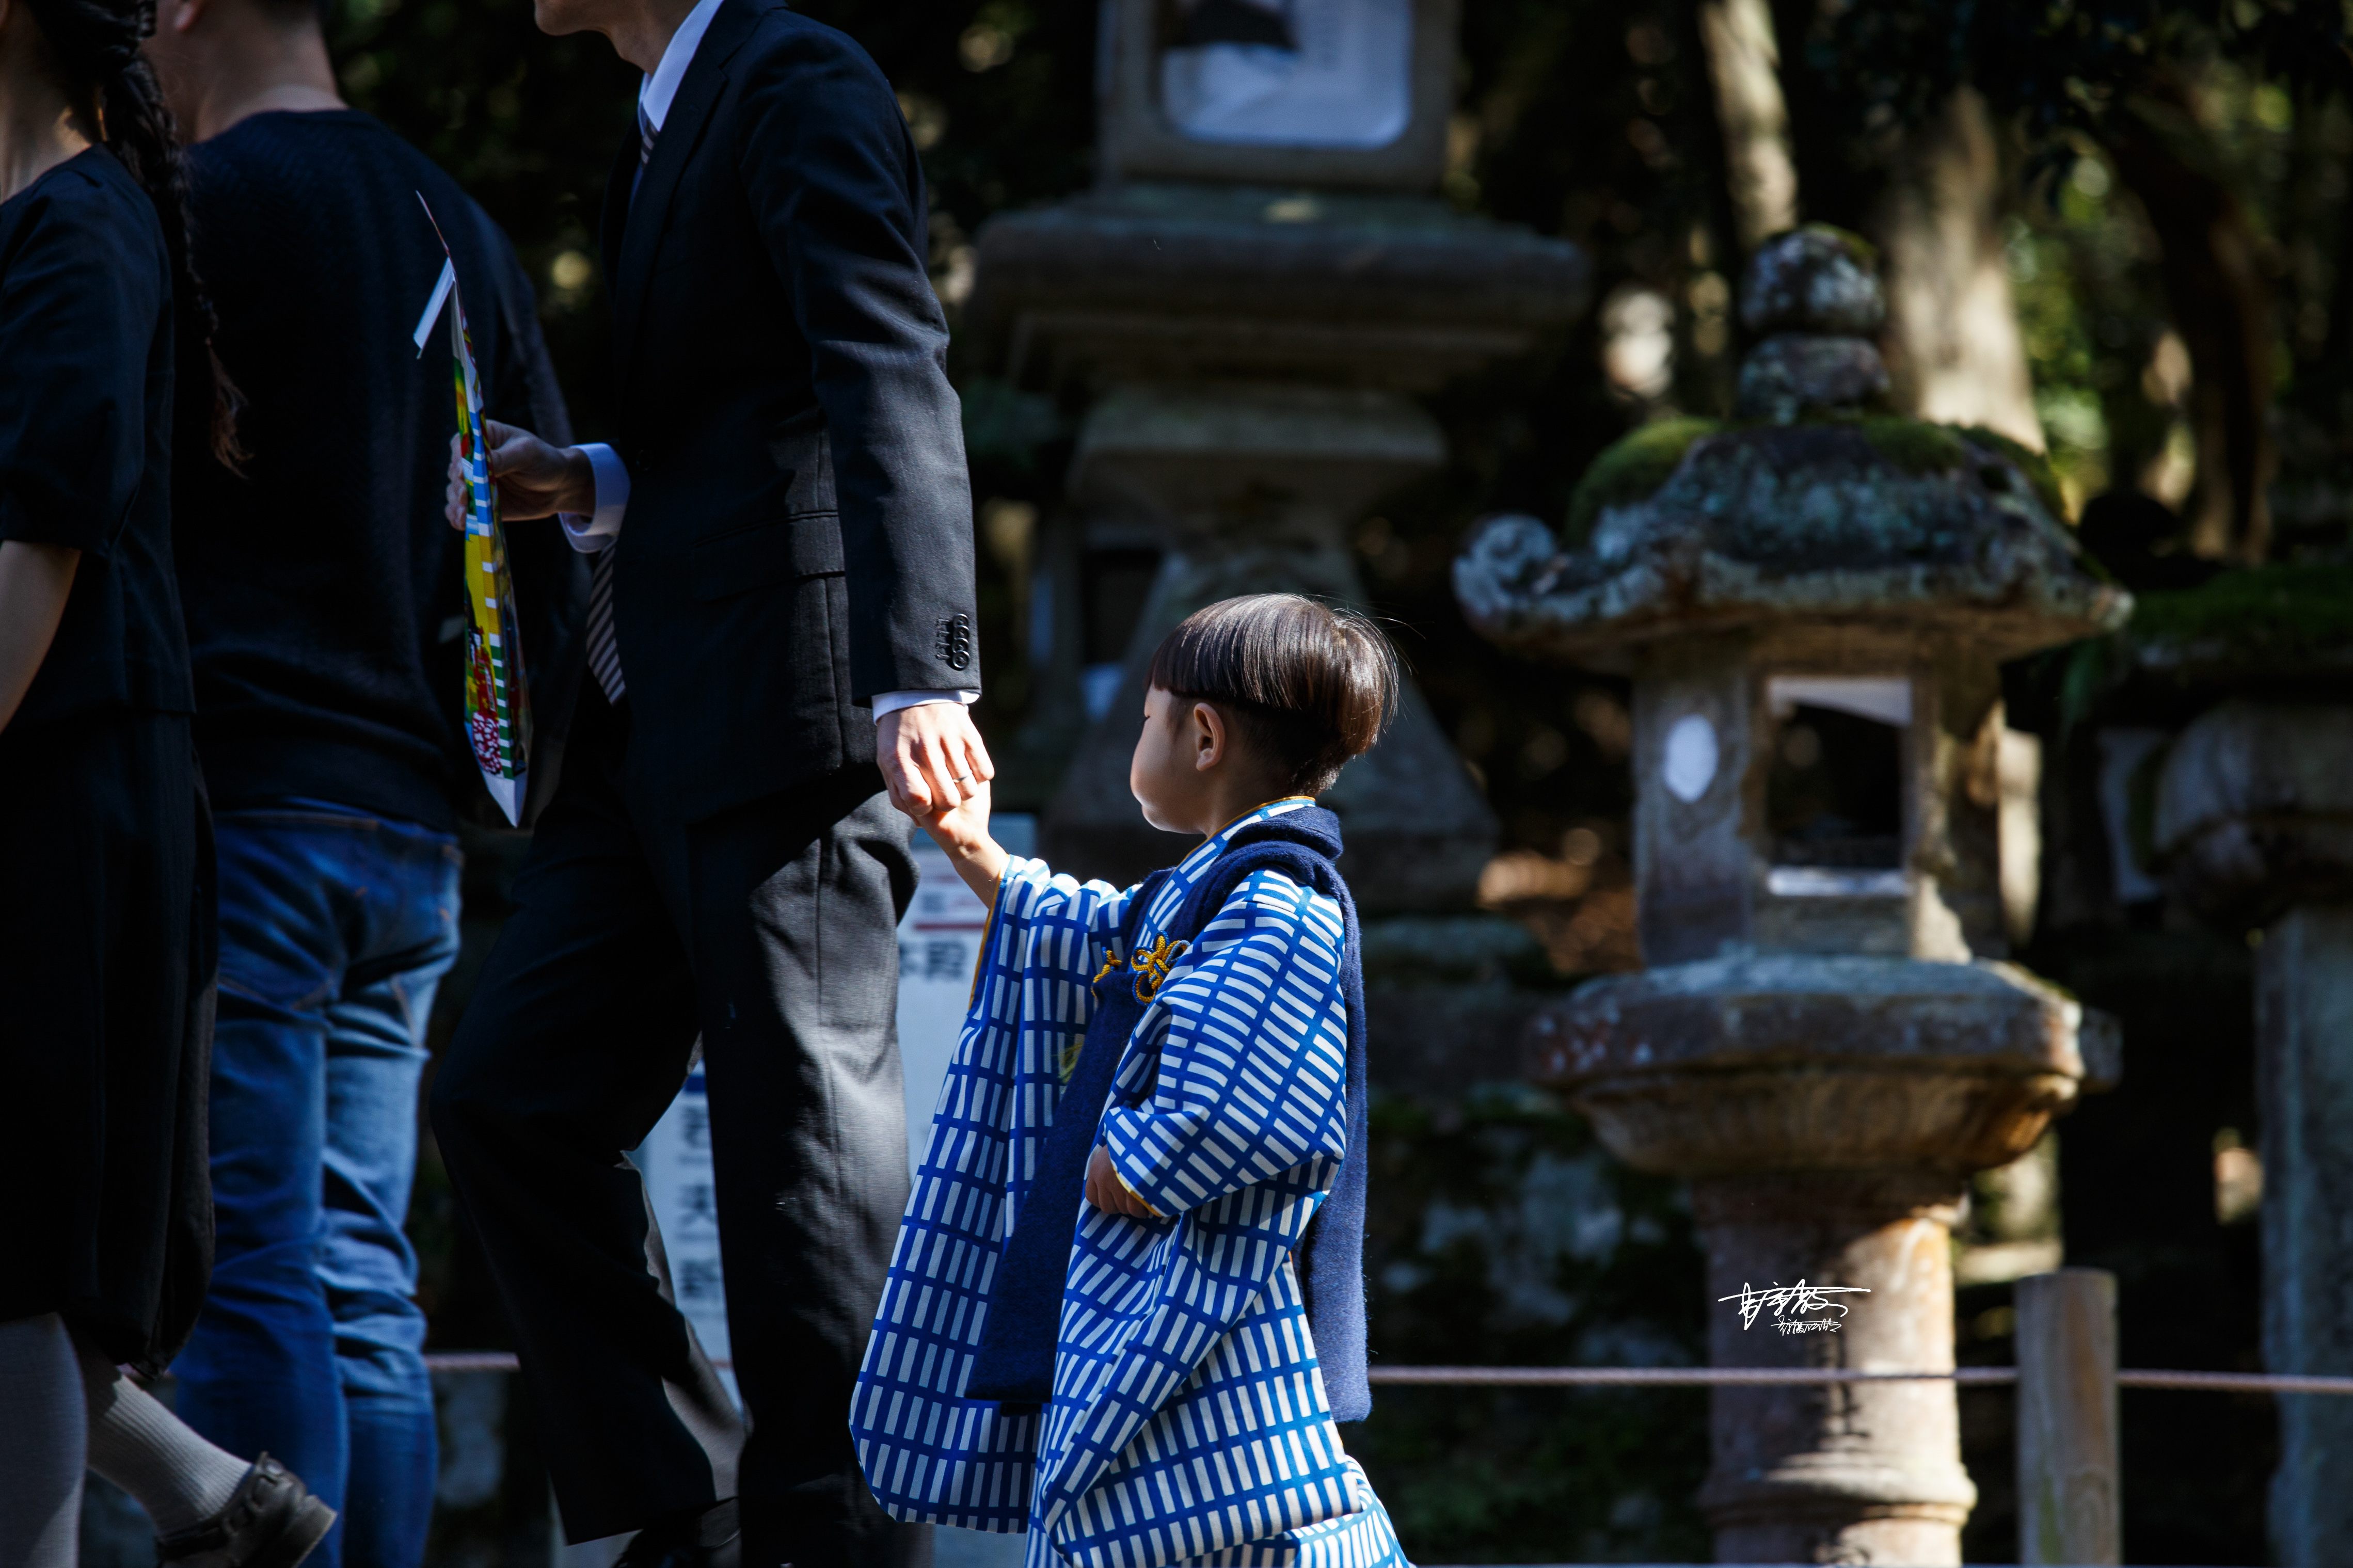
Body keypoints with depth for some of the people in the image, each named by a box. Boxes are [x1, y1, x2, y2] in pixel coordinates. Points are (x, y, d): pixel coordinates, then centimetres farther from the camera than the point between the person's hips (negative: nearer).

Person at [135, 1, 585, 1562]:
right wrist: (501, 783, 22)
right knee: (360, 1280, 9)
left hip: (241, 802, -7)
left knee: (250, 1280, -7)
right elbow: (556, 556, 18)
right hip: (410, 820, 8)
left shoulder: (209, 204, -7)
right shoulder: (455, 223, 16)